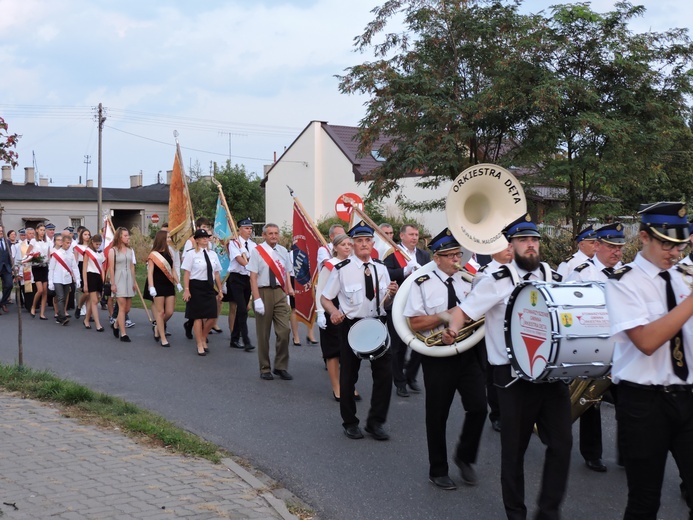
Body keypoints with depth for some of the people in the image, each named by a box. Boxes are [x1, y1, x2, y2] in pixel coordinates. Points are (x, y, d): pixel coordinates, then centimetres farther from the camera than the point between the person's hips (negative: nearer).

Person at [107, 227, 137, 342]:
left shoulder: (130, 250, 11)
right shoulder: (113, 250, -5)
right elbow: (111, 268, -7)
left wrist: (134, 282, 11)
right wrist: (112, 284, -10)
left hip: (129, 279, 6)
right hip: (119, 280, -5)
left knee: (127, 308, 7)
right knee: (122, 307, -9)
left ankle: (116, 324, 32)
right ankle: (123, 333, -5)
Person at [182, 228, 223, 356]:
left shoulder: (213, 254, 11)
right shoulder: (191, 254, -5)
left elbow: (216, 274, 14)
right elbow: (186, 273, -8)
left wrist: (220, 290, 15)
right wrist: (186, 290, -14)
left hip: (209, 287, 5)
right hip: (196, 287, -5)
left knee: (212, 317, 1)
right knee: (198, 317, 1)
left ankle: (203, 339, 25)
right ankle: (200, 345, 12)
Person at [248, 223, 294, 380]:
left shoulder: (283, 251, 8)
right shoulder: (257, 251, -6)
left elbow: (287, 273, 13)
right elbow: (253, 277, -9)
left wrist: (289, 288, -2)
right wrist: (257, 299, -15)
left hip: (280, 292, 4)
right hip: (264, 292, -3)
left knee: (284, 331, -1)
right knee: (263, 333, 5)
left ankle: (281, 367, 13)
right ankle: (265, 369, 18)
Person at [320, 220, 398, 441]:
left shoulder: (381, 268, 5)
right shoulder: (342, 269, -9)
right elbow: (325, 298, -4)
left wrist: (391, 294, -8)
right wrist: (334, 312, -24)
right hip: (351, 326, -3)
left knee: (384, 373, 0)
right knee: (348, 376, 7)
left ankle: (376, 422, 16)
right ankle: (350, 422, 25)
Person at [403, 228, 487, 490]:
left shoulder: (468, 281, 7)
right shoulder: (422, 284, -5)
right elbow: (415, 323, -12)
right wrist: (446, 315, -20)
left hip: (468, 353, 3)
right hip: (438, 357, -3)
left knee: (478, 407, -4)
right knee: (437, 415, 6)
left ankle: (465, 457, 20)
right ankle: (438, 471, 22)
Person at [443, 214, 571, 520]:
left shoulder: (555, 279, 7)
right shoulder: (497, 281, -8)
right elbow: (463, 310, -13)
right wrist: (453, 329, -34)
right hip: (515, 376, -4)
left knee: (561, 443, 3)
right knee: (515, 448, 7)